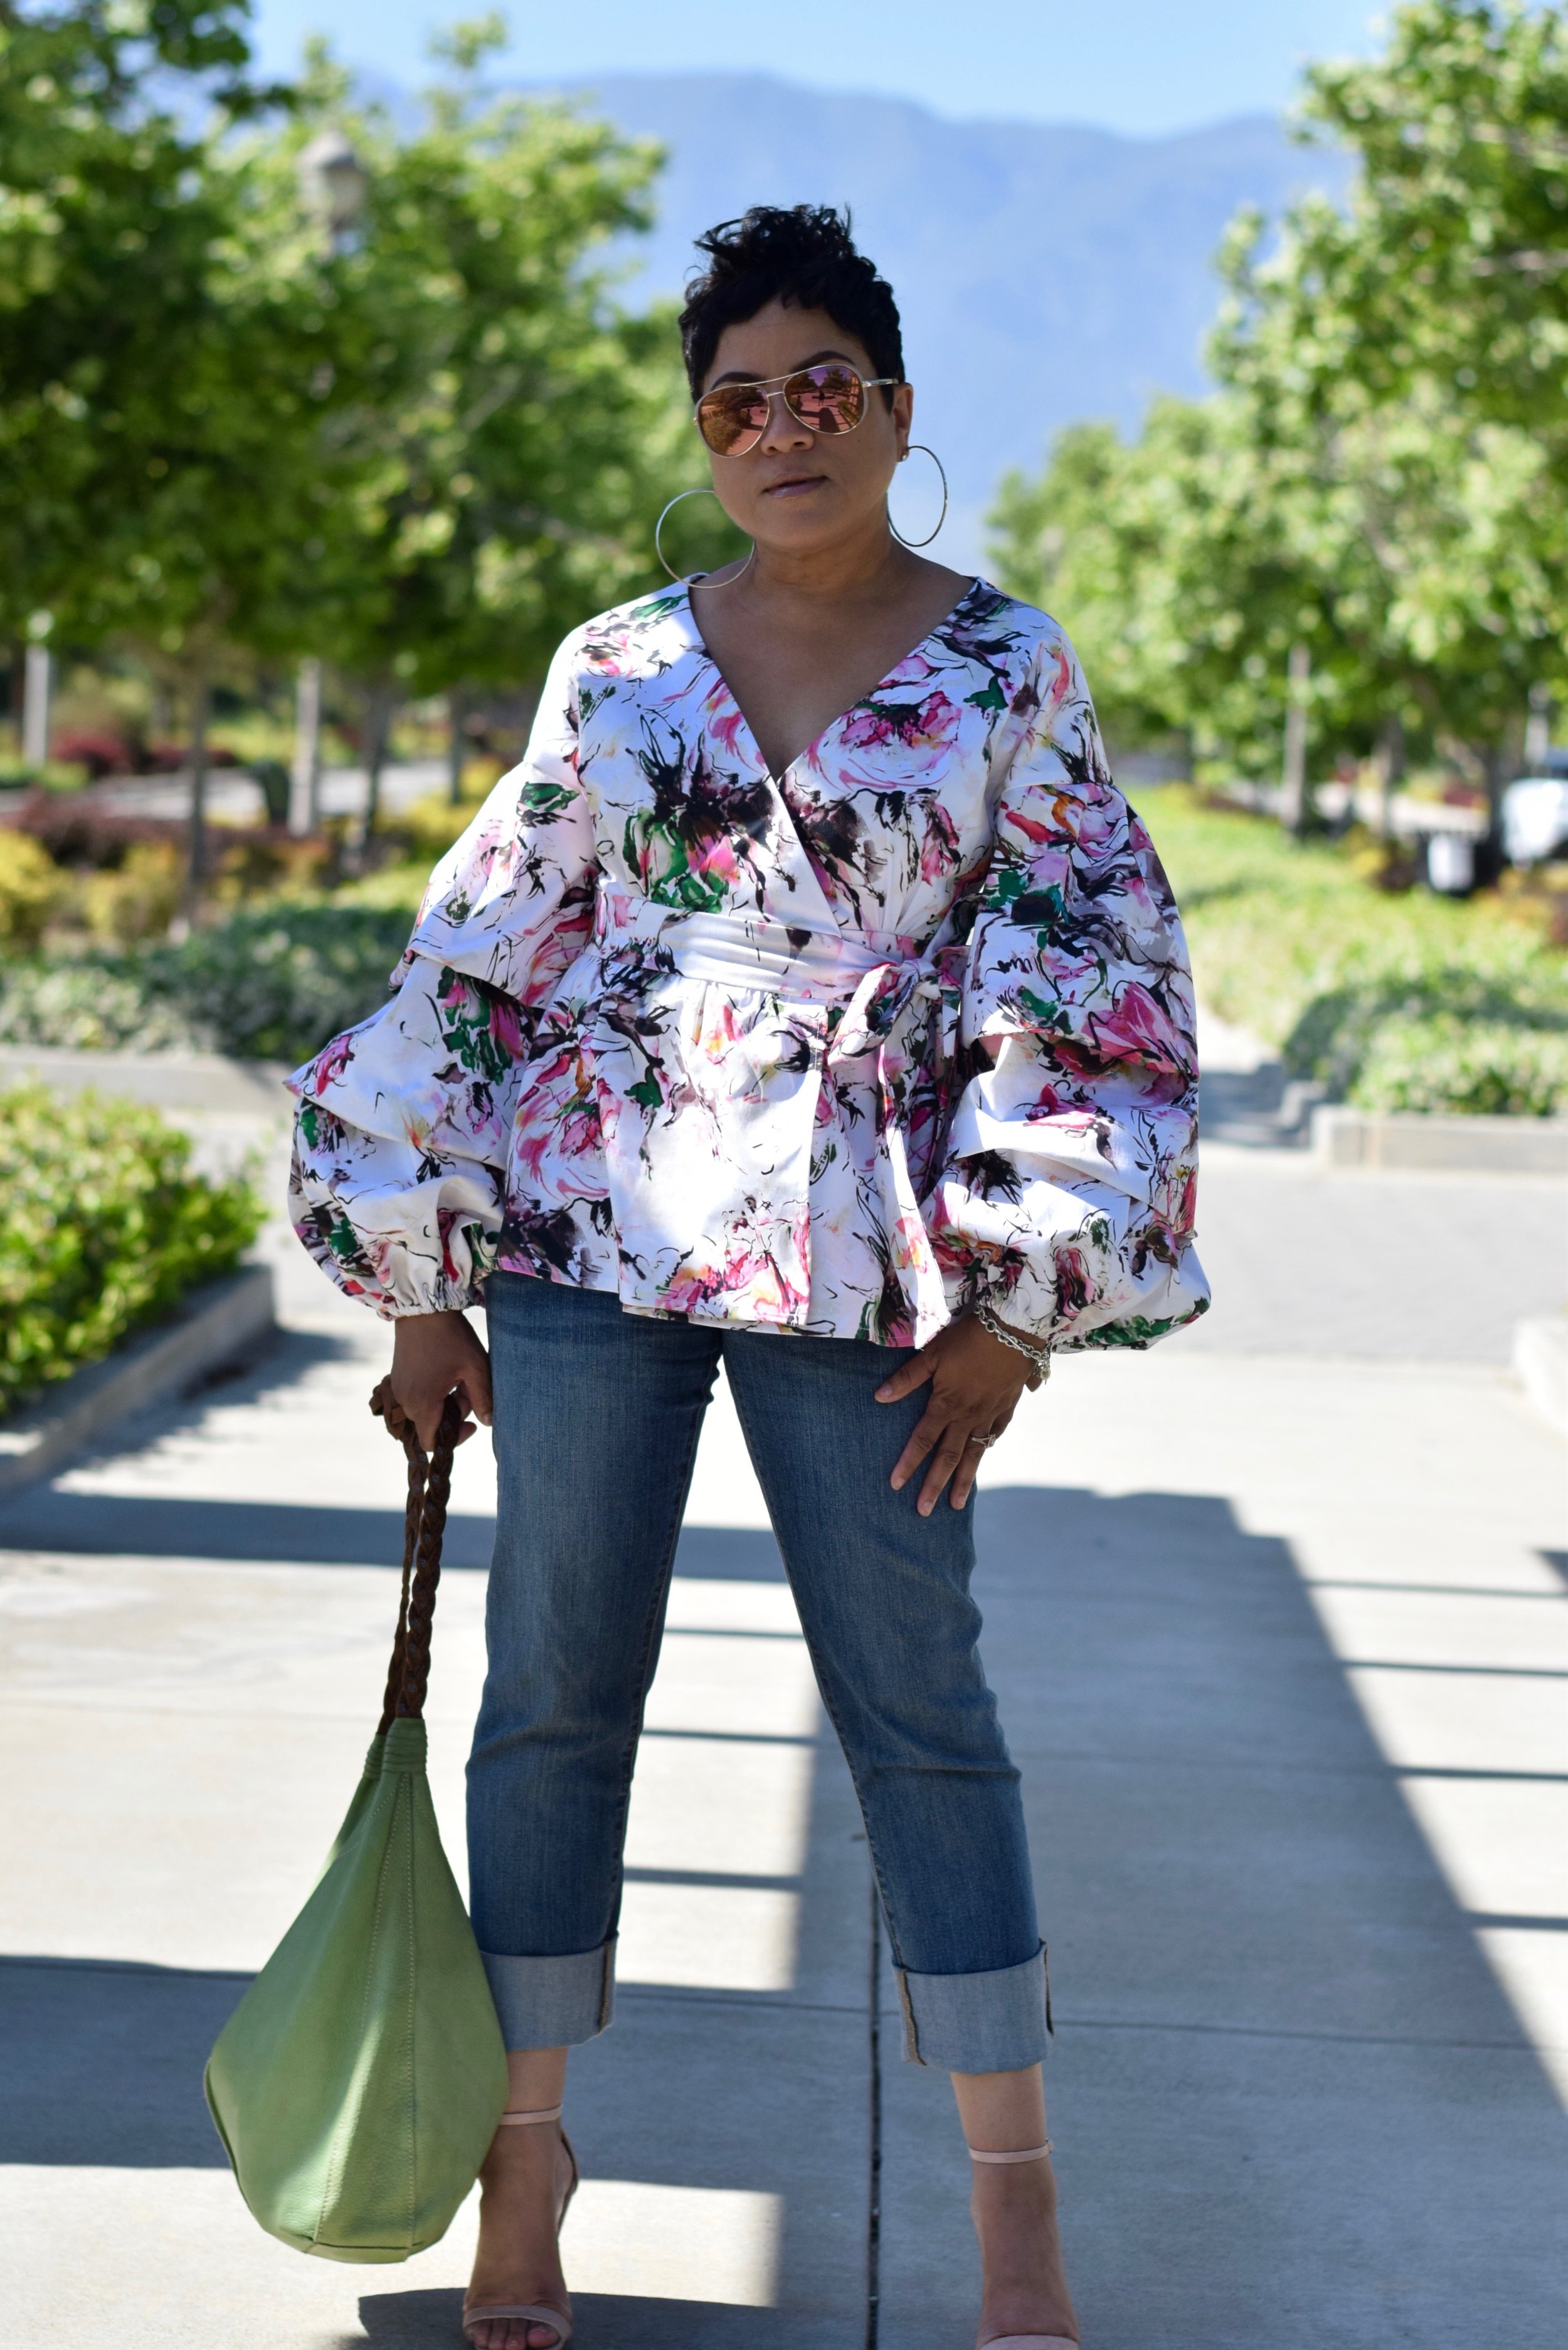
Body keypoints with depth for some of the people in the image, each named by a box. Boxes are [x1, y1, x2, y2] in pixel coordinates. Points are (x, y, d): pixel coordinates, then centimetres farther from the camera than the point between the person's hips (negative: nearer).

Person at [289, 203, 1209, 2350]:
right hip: (592, 1229, 2)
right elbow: (480, 964, 9)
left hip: (856, 1267, -2)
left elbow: (1091, 994, 0)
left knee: (922, 1712, 2)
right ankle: (529, 2141, 18)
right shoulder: (613, 672, 7)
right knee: (556, 1693, 4)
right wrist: (420, 1280, 6)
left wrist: (1017, 1302, -5)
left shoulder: (1008, 672, 2)